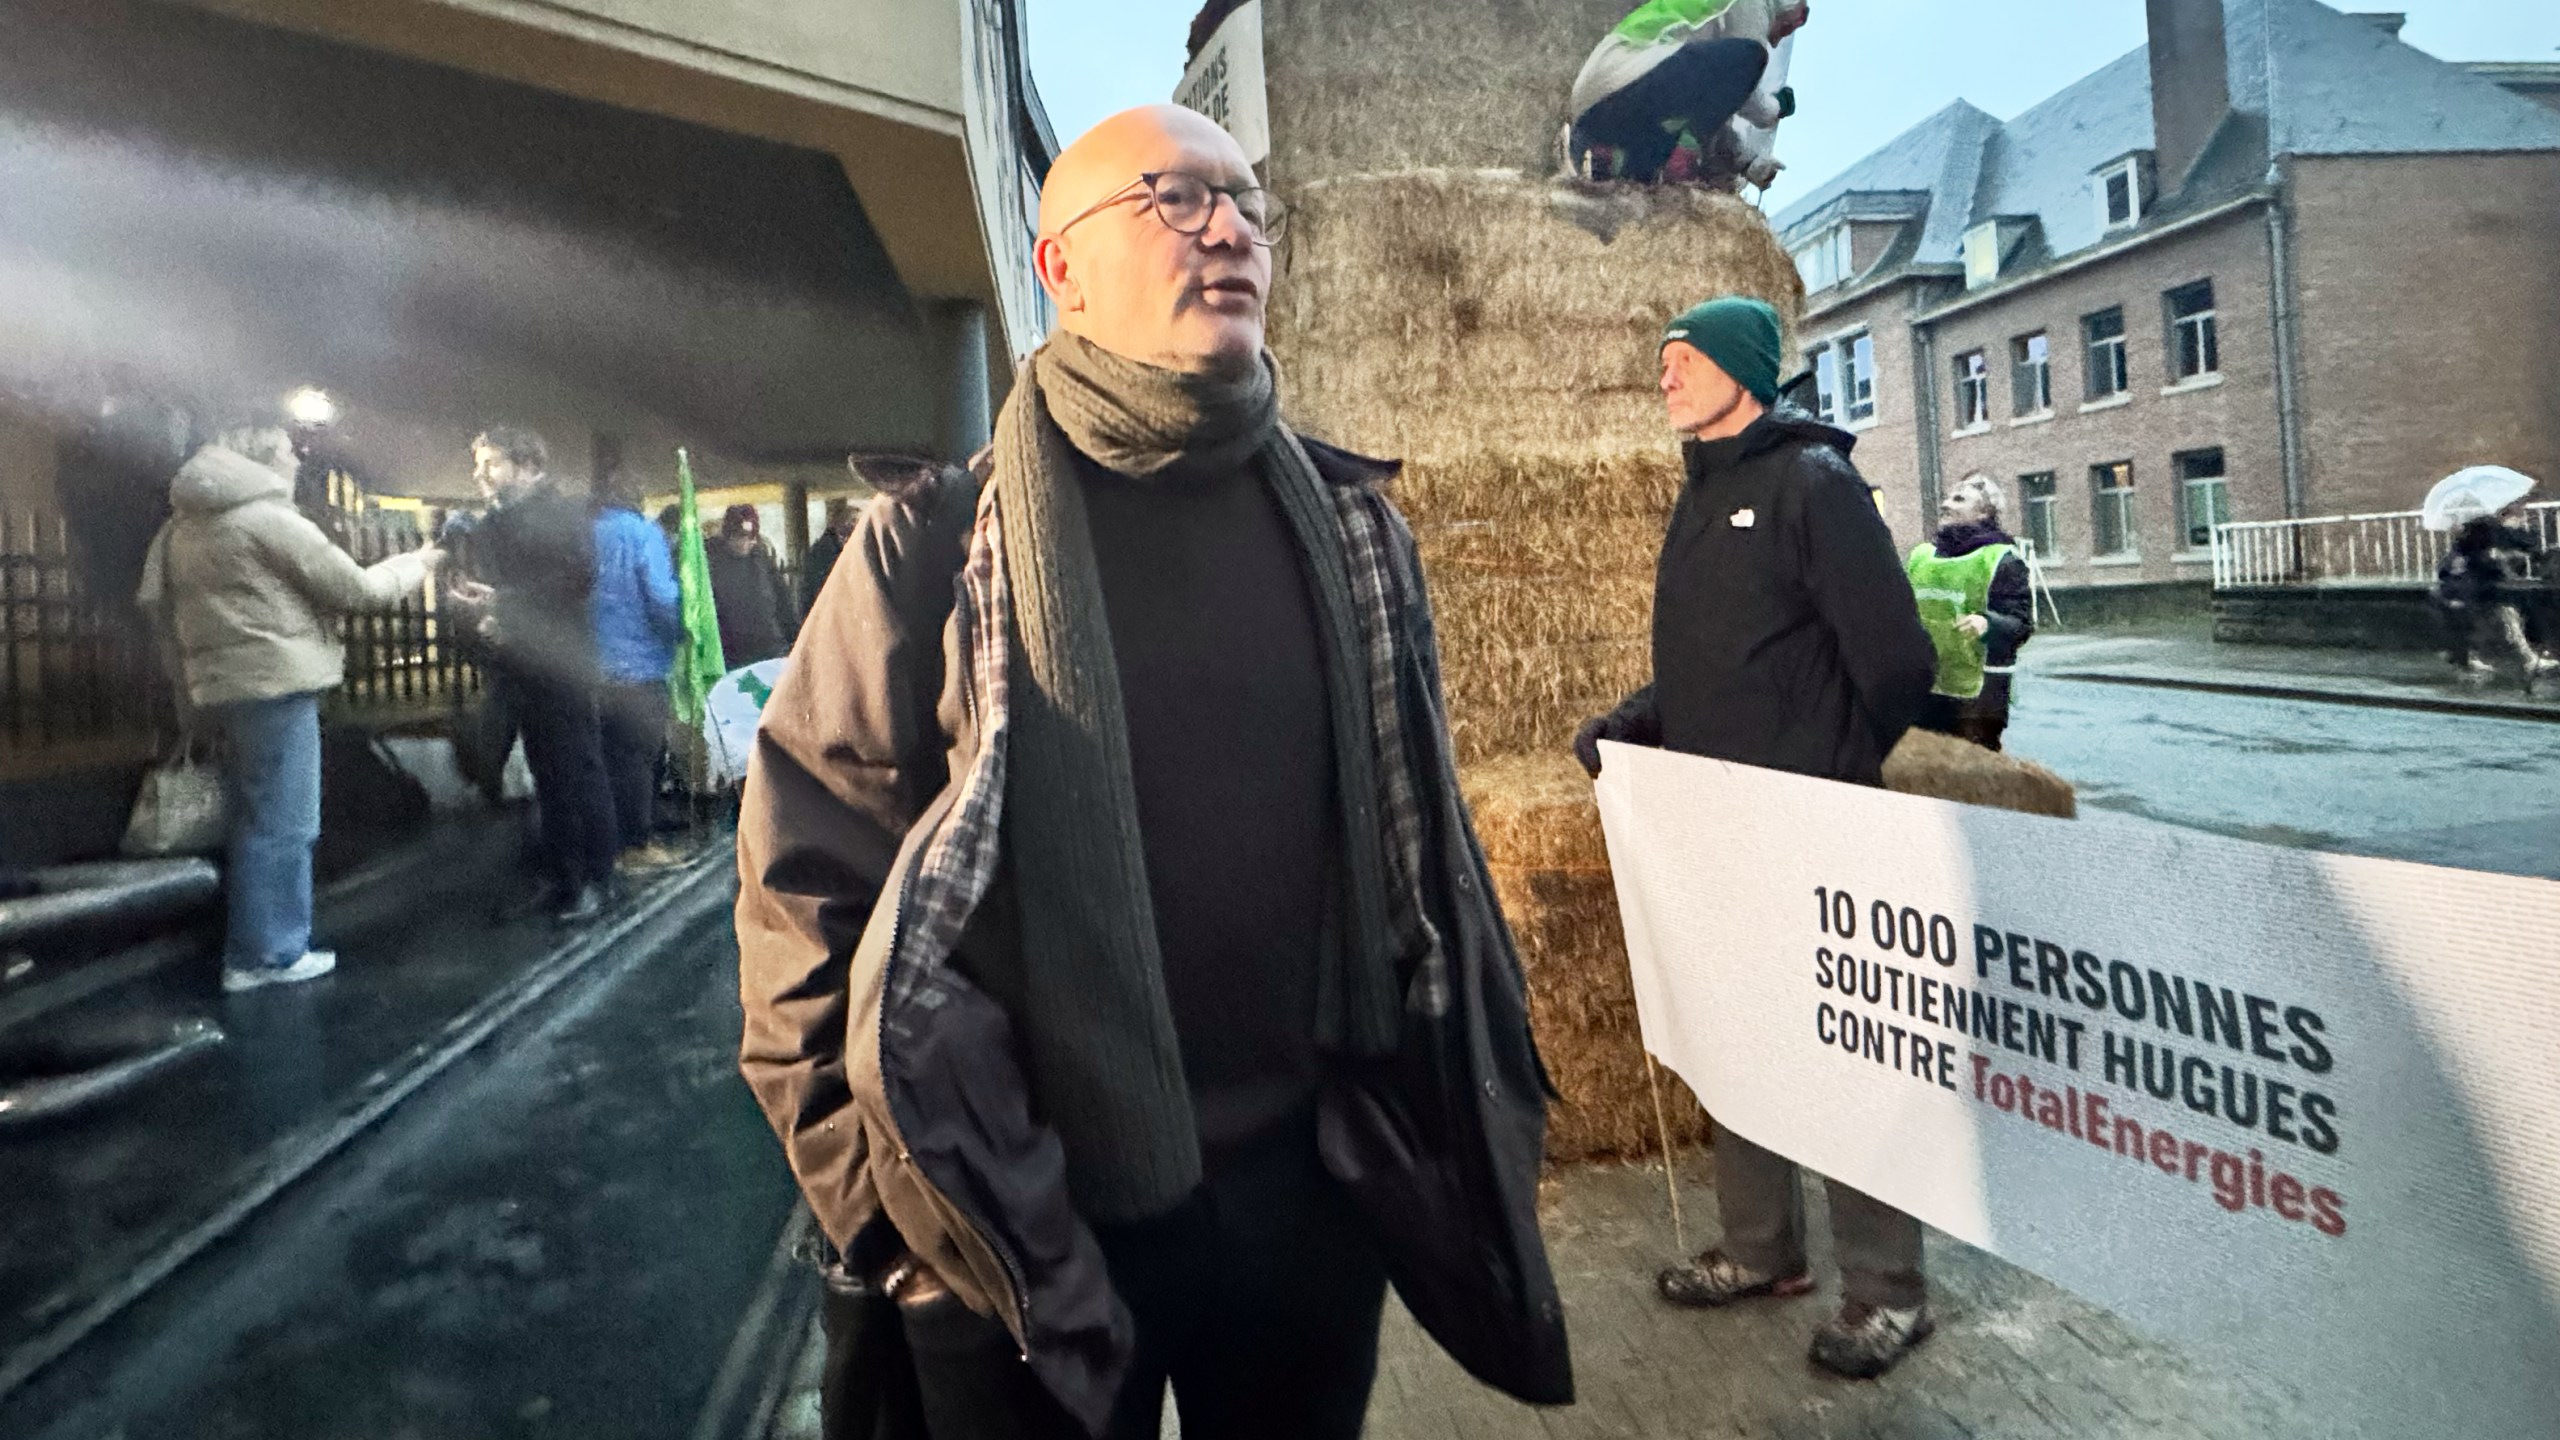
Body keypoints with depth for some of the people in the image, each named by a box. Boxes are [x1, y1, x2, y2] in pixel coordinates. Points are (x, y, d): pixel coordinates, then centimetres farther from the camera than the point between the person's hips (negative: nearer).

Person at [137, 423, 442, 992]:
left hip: (224, 685, 9)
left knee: (257, 818, 17)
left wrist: (190, 677, 17)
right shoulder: (268, 517, -12)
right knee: (282, 825, -2)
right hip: (274, 684, -9)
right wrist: (414, 565, 7)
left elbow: (156, 601, 15)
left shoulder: (184, 524, 15)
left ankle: (251, 946, 23)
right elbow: (354, 589, -10)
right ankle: (269, 954, 3)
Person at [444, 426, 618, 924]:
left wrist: (503, 601, -17)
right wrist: (475, 607, -4)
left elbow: (578, 577, -15)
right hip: (518, 668, 7)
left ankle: (595, 879, 4)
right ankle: (560, 876, 17)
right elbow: (485, 584, 20)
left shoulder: (566, 511, -3)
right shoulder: (492, 526, 19)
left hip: (562, 664, -7)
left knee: (581, 771, -3)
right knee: (548, 775, 10)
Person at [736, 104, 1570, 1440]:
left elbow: (1420, 837, 9)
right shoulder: (939, 542, -8)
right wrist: (883, 1193, -8)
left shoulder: (1346, 523, 3)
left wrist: (1459, 1118, 9)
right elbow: (805, 877, -7)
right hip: (1020, 1221, -3)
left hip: (1309, 1184, 4)